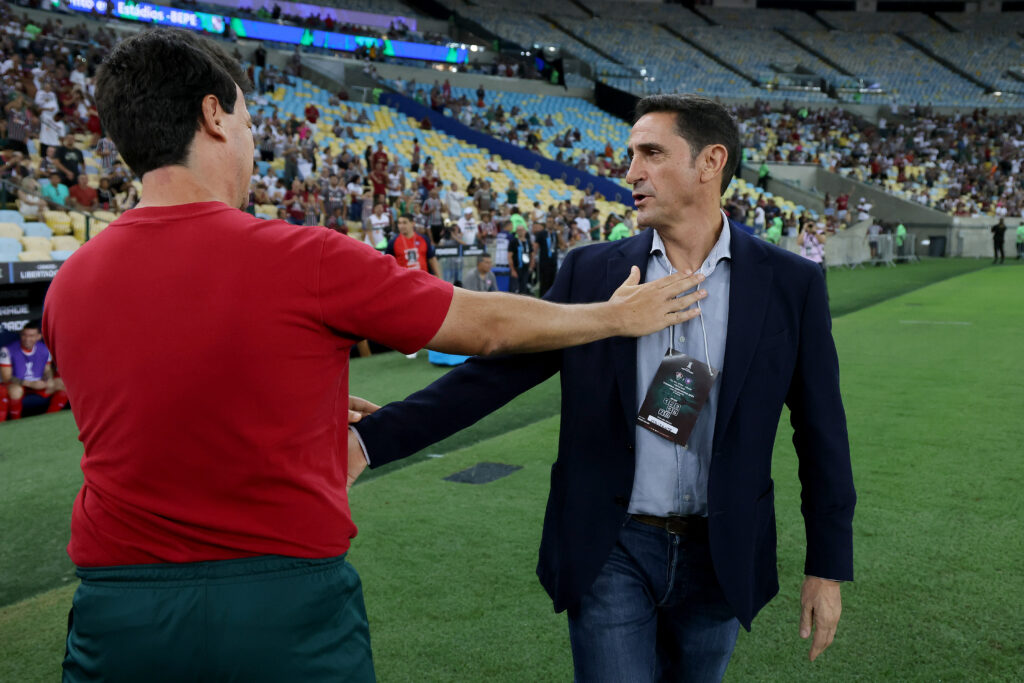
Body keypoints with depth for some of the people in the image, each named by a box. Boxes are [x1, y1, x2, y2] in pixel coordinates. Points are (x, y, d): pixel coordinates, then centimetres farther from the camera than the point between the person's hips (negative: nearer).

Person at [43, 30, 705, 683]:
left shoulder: (70, 285, -1)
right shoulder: (308, 261, -16)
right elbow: (490, 325, -4)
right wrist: (619, 315, 13)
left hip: (117, 608, 4)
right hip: (288, 605, -4)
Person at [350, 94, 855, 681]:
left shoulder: (791, 283, -4)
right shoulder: (591, 272, -3)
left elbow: (820, 431, 1)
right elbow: (494, 372, -6)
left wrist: (828, 566, 2)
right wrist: (372, 438, -16)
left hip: (719, 559, 1)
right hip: (611, 552, -1)